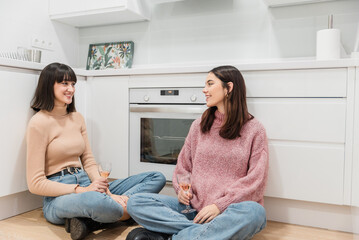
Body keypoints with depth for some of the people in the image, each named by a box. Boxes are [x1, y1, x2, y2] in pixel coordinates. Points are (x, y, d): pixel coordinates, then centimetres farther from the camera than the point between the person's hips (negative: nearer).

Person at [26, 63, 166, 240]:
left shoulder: (77, 118, 13)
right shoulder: (39, 123, -7)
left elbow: (89, 162, 12)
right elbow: (36, 184, -10)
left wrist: (107, 192, -6)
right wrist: (82, 190, -17)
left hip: (87, 186, 9)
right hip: (59, 197, -9)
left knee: (157, 178, -5)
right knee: (94, 200, -47)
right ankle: (124, 209, -13)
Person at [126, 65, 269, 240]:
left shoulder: (254, 130, 1)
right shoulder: (199, 125, 13)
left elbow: (255, 180, -6)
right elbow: (183, 166, 18)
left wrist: (220, 205, -16)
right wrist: (182, 189, -4)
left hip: (230, 210, -3)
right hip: (194, 206, 3)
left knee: (254, 212, -38)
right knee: (135, 203, -14)